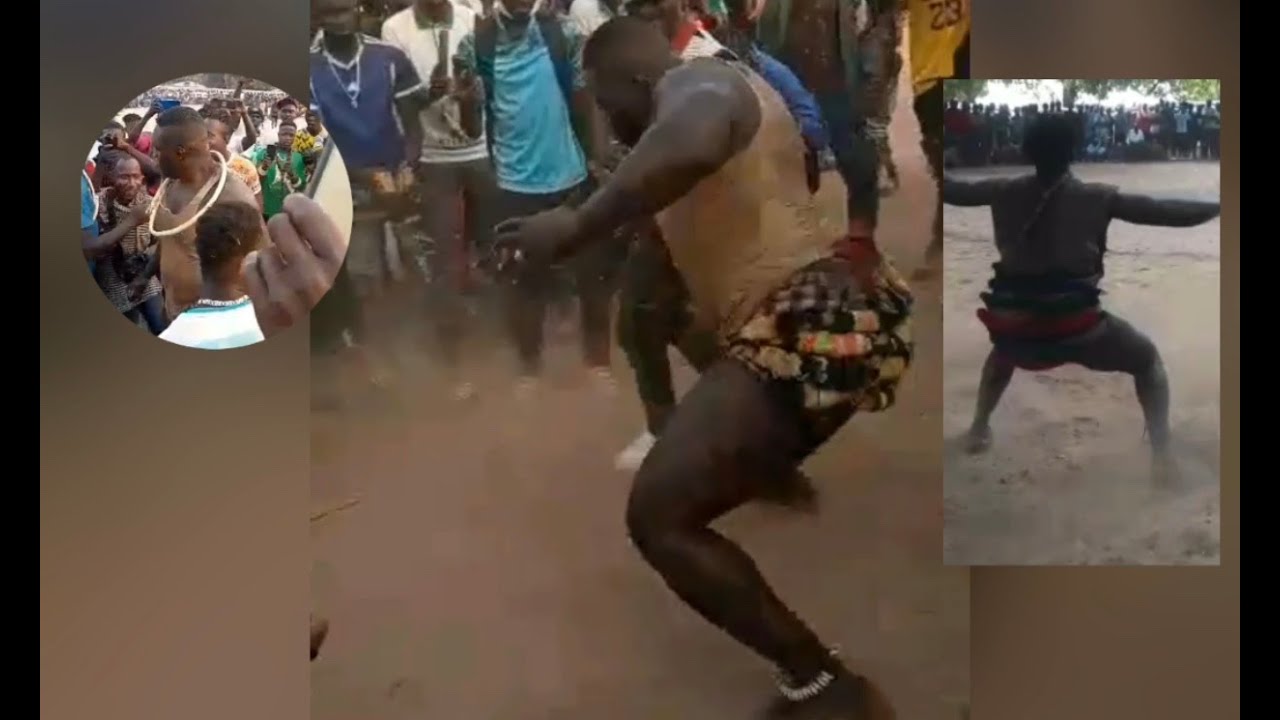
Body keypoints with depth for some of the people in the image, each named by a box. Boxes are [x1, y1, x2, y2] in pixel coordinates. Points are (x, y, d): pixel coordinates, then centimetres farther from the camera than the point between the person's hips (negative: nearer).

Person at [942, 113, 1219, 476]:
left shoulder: (1004, 192, 1)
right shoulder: (1097, 198, -6)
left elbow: (955, 191, 16)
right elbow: (1168, 212, -4)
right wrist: (1218, 205, 10)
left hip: (1014, 319, 3)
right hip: (1074, 322, -3)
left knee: (1003, 351, 41)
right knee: (1148, 360, 20)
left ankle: (978, 428, 42)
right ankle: (1163, 455, 8)